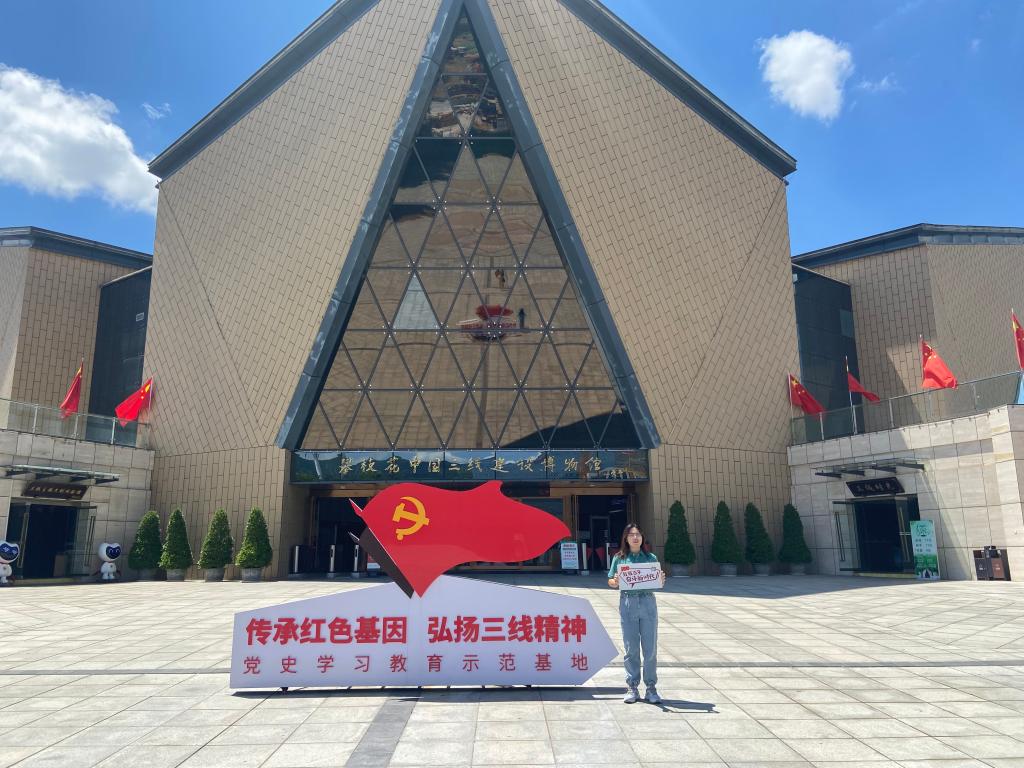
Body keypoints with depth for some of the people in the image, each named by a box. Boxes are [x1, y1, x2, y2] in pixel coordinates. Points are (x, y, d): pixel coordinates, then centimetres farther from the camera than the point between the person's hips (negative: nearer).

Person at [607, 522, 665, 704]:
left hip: (648, 602, 1)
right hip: (627, 603, 0)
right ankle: (632, 687, 14)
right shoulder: (619, 558, 5)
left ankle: (651, 687, 12)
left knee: (650, 648, 2)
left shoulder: (651, 558, 8)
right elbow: (610, 581, 8)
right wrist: (616, 582, -13)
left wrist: (661, 580, -11)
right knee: (631, 648, 4)